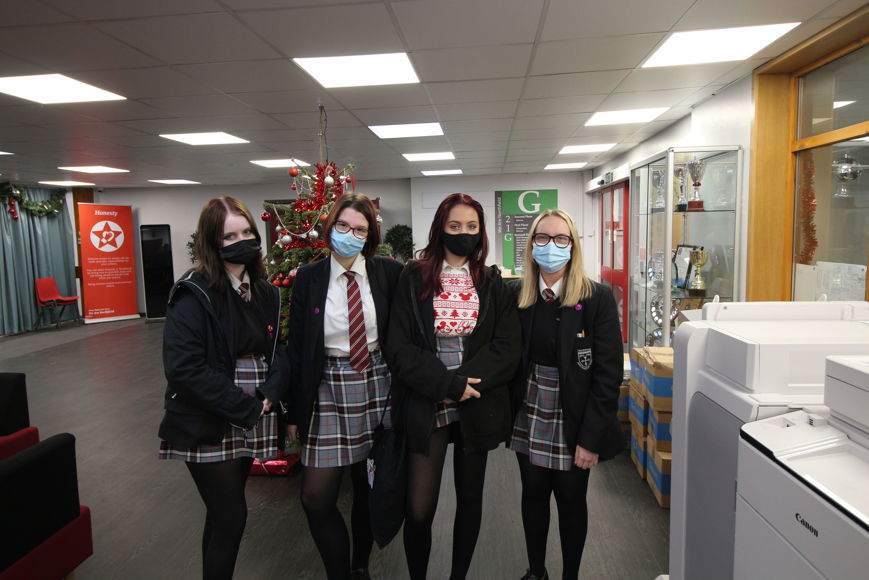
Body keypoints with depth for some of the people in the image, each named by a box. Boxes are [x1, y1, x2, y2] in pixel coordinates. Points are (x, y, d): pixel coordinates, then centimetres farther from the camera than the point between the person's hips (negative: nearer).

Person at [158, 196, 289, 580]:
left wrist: (269, 395, -11)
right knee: (231, 518, 1)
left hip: (250, 422, 6)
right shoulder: (194, 294, -14)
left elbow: (278, 351, 8)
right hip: (209, 427, -6)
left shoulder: (265, 292, 6)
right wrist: (244, 409, -20)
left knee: (223, 515, 17)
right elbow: (183, 367, -22)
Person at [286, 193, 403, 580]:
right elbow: (296, 348, 0)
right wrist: (295, 411, 1)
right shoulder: (309, 278, -2)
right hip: (329, 391, 0)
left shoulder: (389, 273, -3)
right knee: (316, 496, 0)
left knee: (368, 488, 13)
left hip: (377, 387, 0)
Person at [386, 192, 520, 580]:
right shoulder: (414, 278, -1)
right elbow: (399, 348, -8)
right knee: (418, 509, -1)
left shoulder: (493, 284, 4)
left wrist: (465, 384, -16)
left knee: (470, 498, 14)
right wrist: (448, 385, -17)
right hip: (425, 407, -2)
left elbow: (507, 349, -3)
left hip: (476, 408, 2)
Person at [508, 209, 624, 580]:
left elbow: (608, 374, -12)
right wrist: (507, 415, -6)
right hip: (529, 419, 3)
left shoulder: (597, 299, -11)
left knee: (571, 500, 13)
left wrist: (591, 438, -14)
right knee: (533, 494, 17)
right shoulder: (516, 296, -2)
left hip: (574, 421, -3)